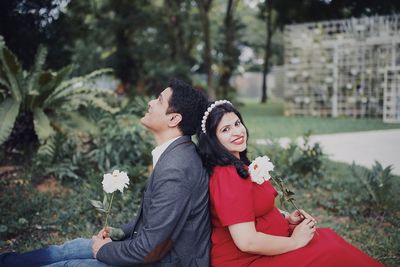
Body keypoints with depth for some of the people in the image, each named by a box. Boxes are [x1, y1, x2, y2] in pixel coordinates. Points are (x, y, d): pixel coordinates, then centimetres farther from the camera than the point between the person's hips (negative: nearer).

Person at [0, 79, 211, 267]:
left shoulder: (174, 171, -30)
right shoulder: (175, 154, 2)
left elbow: (151, 250, -26)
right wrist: (122, 232, 8)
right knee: (70, 249, 14)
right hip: (156, 247, 8)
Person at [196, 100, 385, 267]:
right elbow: (247, 242, -27)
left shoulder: (238, 166, 8)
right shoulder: (227, 176, -23)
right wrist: (295, 241, -14)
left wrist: (287, 219, 2)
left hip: (261, 248, 9)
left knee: (328, 237, 1)